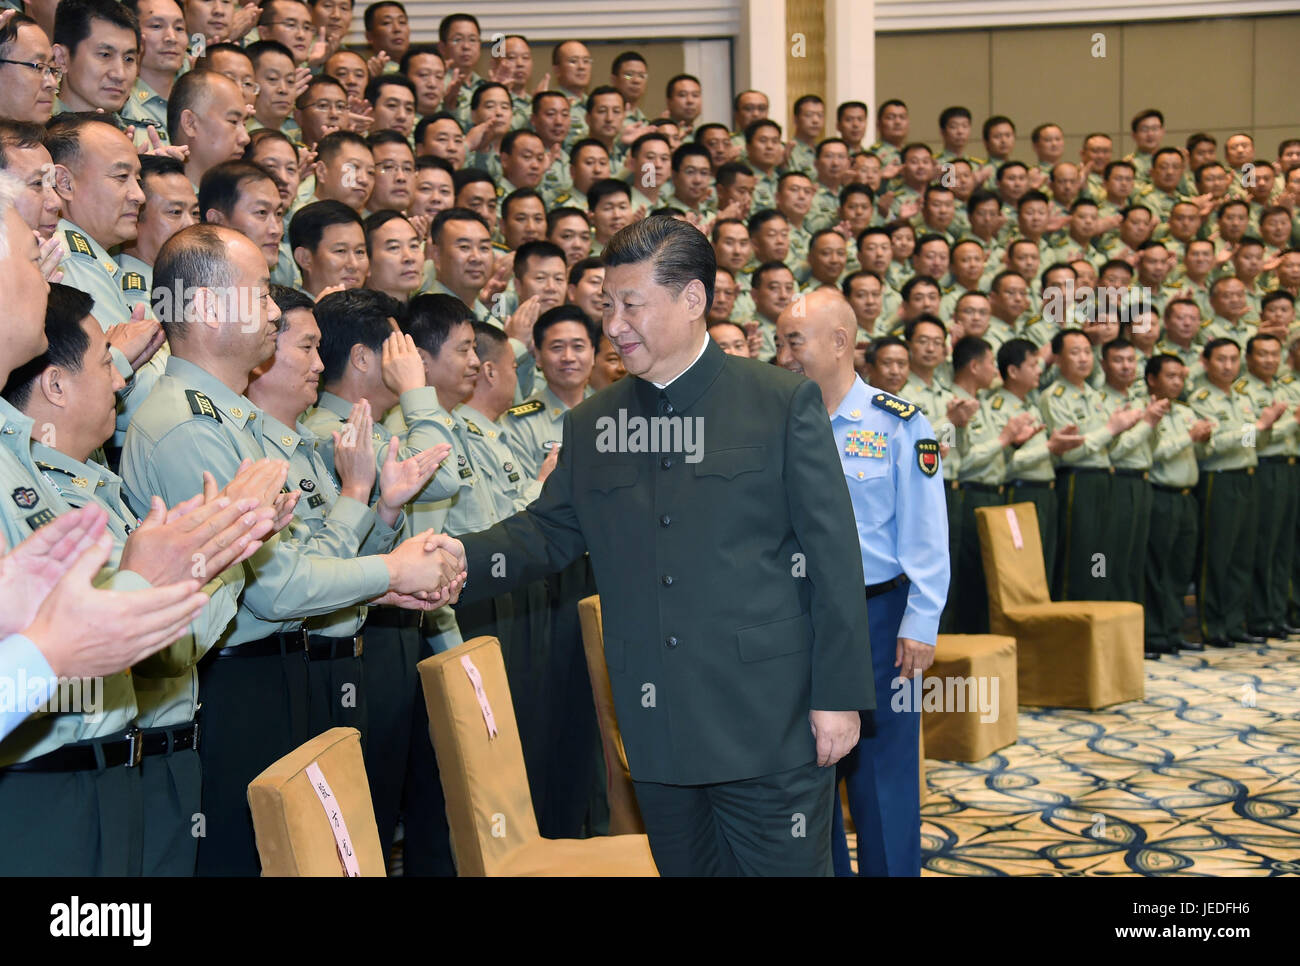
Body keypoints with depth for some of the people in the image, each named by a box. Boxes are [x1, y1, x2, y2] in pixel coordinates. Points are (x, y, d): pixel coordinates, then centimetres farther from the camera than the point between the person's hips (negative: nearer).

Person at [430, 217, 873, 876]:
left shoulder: (784, 402, -4)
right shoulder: (589, 425, 9)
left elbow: (833, 554, -5)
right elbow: (549, 531, 10)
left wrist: (838, 696, -8)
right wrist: (467, 556, -11)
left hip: (767, 727, -4)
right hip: (658, 733, 4)